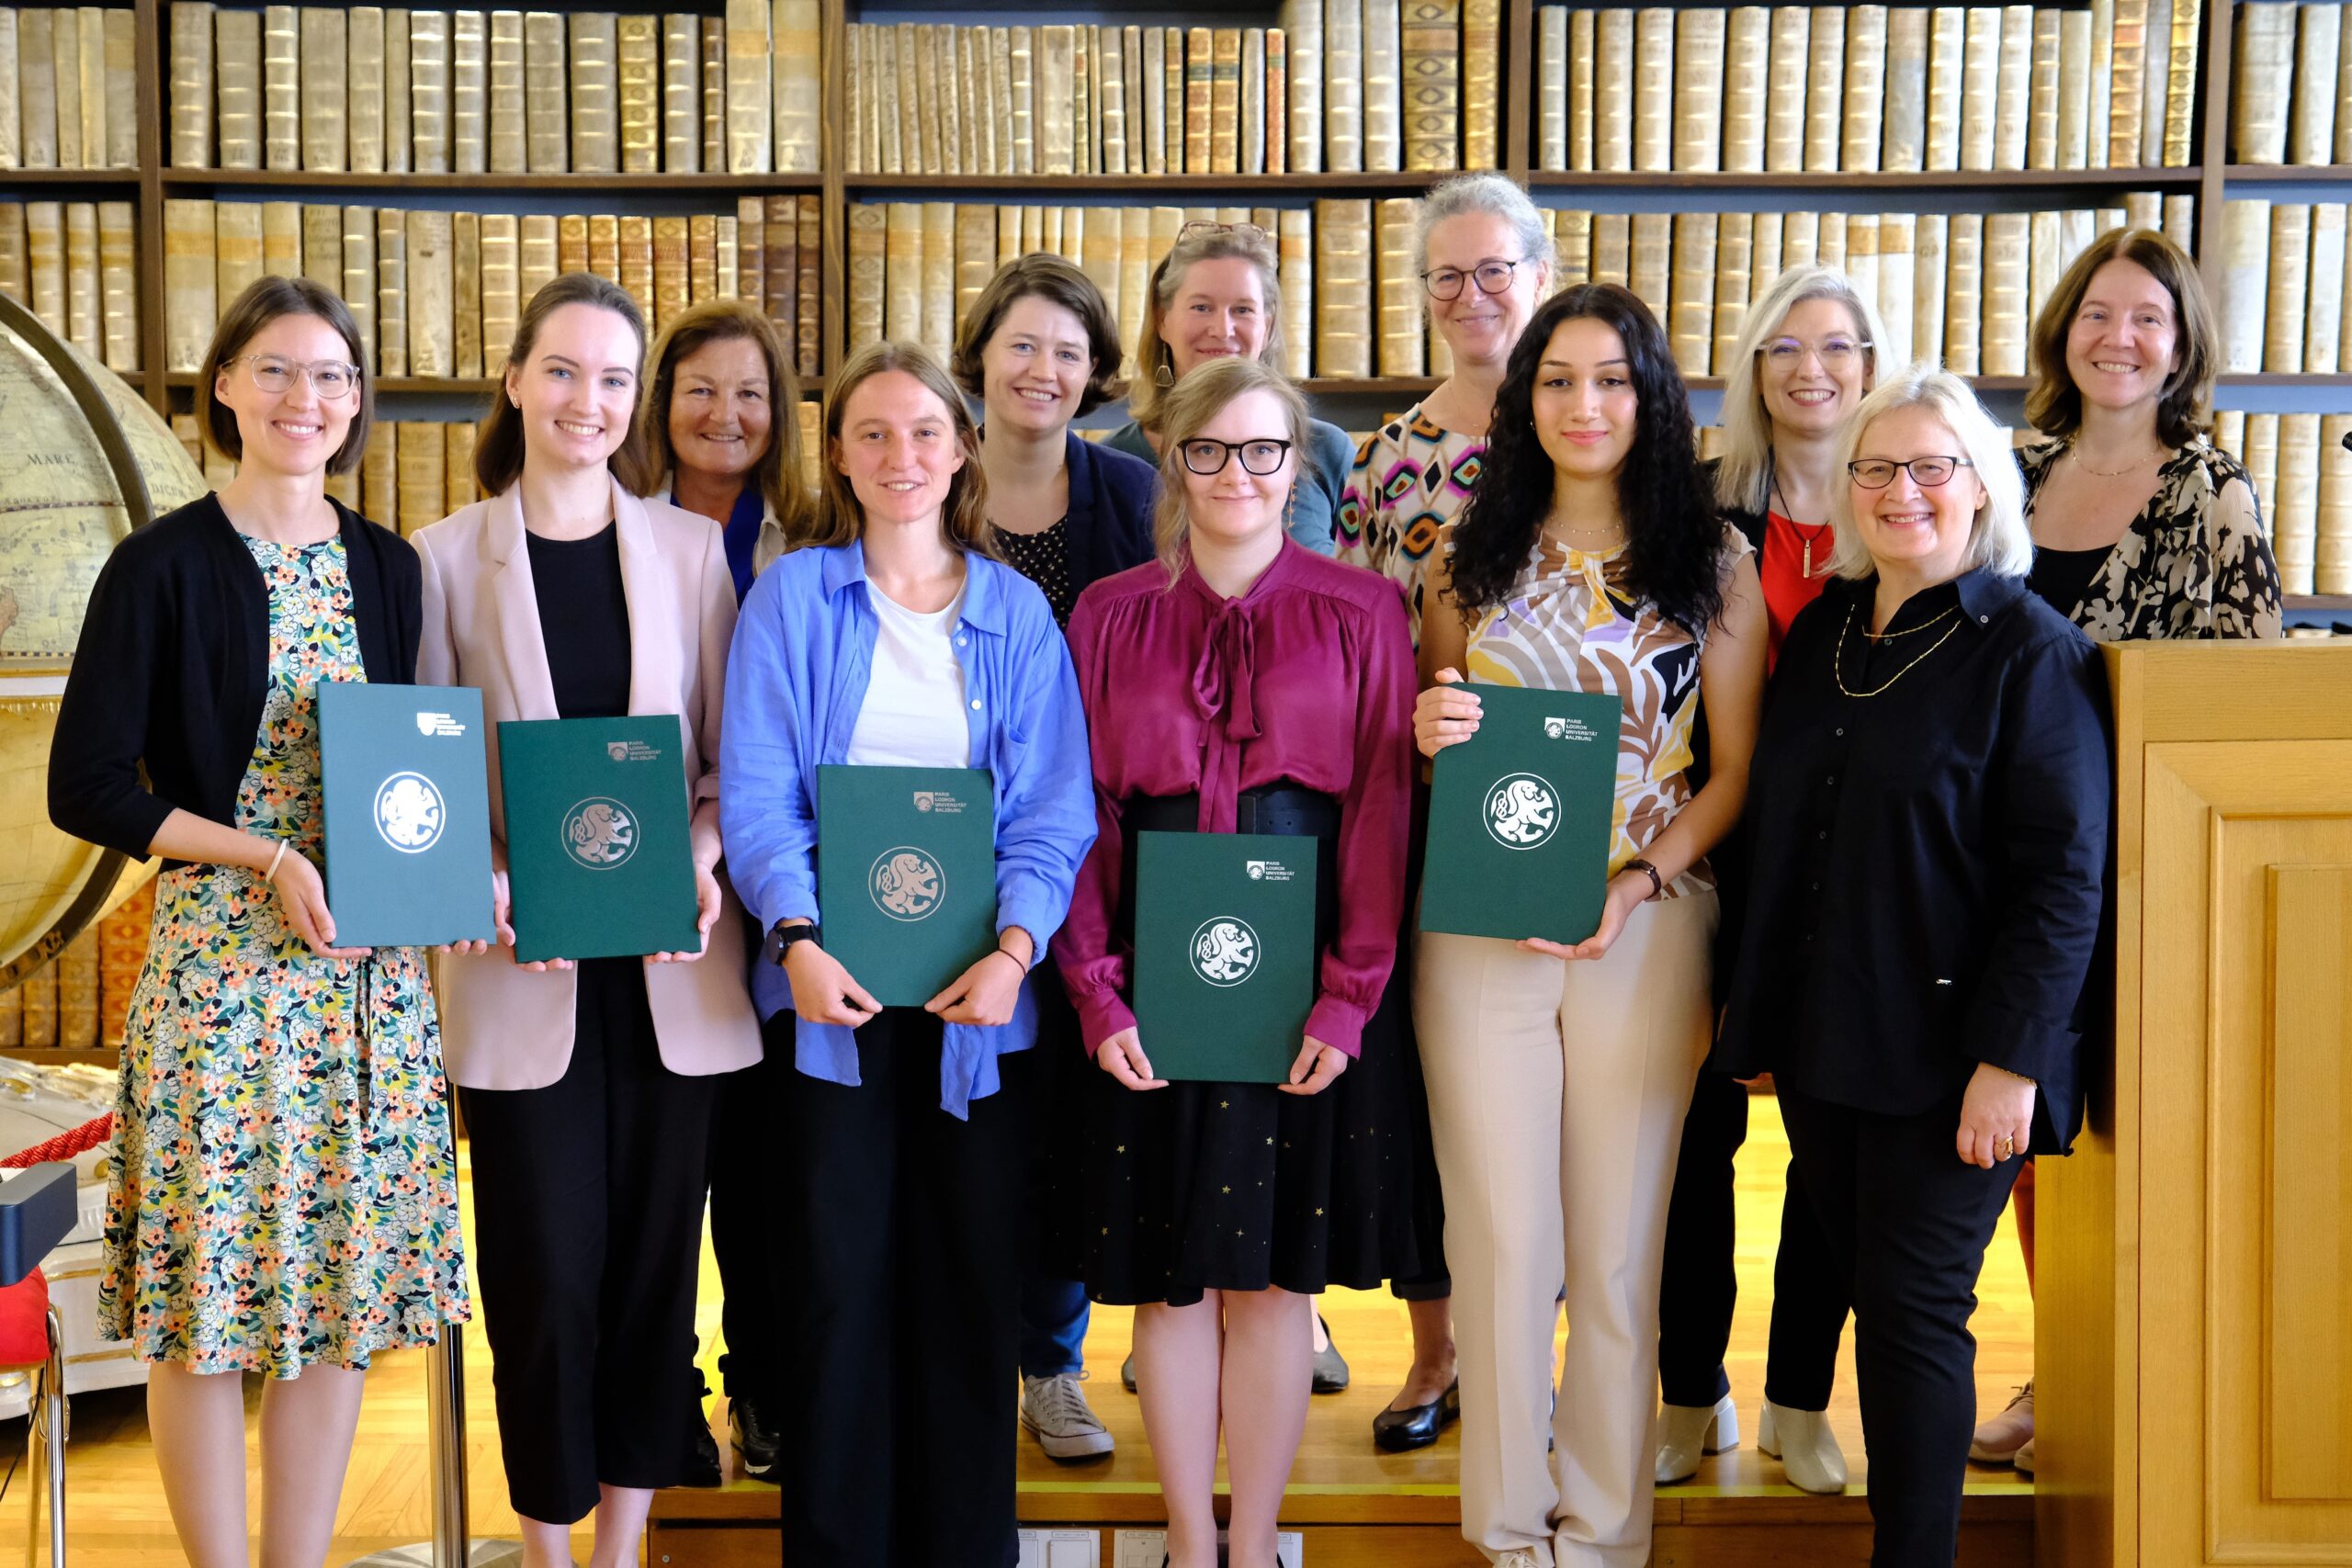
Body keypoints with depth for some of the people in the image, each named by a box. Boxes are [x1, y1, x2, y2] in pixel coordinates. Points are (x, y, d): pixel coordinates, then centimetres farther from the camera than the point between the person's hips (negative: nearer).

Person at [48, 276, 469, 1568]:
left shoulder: (390, 570, 10)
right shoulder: (164, 565, -3)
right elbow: (86, 786, -6)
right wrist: (266, 854, -15)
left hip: (374, 970, 4)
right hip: (218, 961, -4)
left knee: (343, 1282, 8)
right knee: (210, 1293, 1)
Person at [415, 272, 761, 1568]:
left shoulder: (690, 547, 6)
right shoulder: (446, 557, 3)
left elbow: (736, 752, 7)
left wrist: (703, 857, -12)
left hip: (672, 965, 2)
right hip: (522, 970, -1)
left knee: (653, 1257, 8)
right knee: (547, 1267, 0)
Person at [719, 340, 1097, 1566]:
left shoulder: (1016, 612, 9)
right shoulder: (791, 596, 5)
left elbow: (1054, 806, 1)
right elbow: (756, 790, -3)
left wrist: (1015, 945, -15)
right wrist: (799, 937, -19)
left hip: (980, 995, 1)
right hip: (834, 987, -1)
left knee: (974, 1281, 6)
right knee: (842, 1279, 2)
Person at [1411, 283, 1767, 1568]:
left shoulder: (1714, 562, 4)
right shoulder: (1469, 557, 9)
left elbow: (1738, 770, 3)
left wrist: (1637, 883, -11)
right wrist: (1429, 734, -6)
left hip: (1647, 929, -1)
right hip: (1479, 927, 1)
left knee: (1618, 1244, 5)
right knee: (1500, 1234, 3)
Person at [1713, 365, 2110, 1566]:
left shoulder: (2029, 648, -8)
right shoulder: (1819, 635, 11)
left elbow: (2065, 876, -13)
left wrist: (2011, 1059, -18)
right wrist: (1756, 1016, 13)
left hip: (1946, 1051, -6)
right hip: (1821, 1042, 6)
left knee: (1914, 1308, -1)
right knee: (1867, 1289, 13)